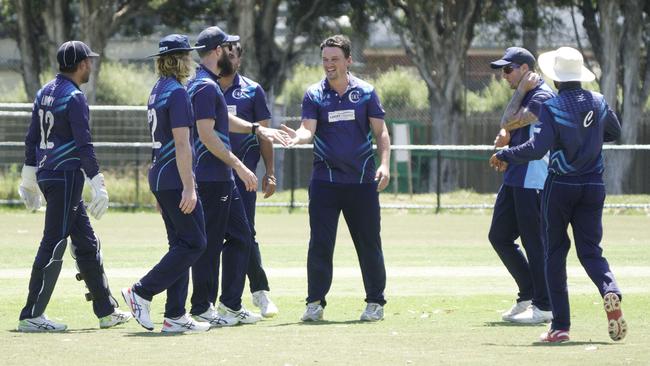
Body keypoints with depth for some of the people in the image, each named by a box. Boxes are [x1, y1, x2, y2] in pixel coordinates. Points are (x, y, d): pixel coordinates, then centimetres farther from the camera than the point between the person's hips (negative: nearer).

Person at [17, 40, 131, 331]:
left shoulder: (45, 93, 13)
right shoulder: (74, 97, -14)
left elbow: (31, 138, 17)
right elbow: (83, 145, -19)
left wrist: (29, 178, 22)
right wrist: (98, 185, -19)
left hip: (45, 175, 9)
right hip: (65, 177, -9)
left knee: (86, 242, 14)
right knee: (54, 244, -8)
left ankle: (106, 310, 19)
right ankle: (32, 316, -9)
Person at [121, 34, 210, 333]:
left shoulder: (157, 91, 15)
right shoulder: (177, 92, -14)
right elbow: (181, 144, -19)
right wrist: (188, 188, -20)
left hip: (159, 177, 10)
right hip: (175, 180, -10)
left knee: (181, 244, 11)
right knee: (194, 243, -6)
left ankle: (175, 316, 8)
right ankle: (142, 292, -8)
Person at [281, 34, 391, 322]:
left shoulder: (366, 92, 4)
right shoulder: (314, 95, 2)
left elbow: (380, 131, 3)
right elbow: (308, 129, -10)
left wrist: (384, 164, -11)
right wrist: (298, 136, -34)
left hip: (362, 180, 0)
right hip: (325, 179, 0)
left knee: (369, 243, 4)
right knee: (320, 243, -4)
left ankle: (375, 301, 15)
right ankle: (315, 303, 4)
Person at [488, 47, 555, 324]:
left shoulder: (543, 96, -14)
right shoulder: (524, 95, 17)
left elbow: (510, 122, -18)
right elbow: (508, 126, 19)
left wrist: (520, 90, -9)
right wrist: (504, 135, -3)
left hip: (533, 179, -10)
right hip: (514, 178, 10)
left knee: (534, 242, -7)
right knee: (499, 237, 12)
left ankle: (544, 306, -2)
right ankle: (528, 296, 19)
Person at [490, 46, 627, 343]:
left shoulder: (552, 107, -13)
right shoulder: (598, 103, 4)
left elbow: (538, 147, -22)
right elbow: (615, 132, 22)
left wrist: (504, 156, -8)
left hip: (560, 186, -4)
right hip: (593, 187, 4)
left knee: (555, 254, 6)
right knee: (590, 251, 7)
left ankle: (560, 326, 2)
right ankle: (610, 292, -26)